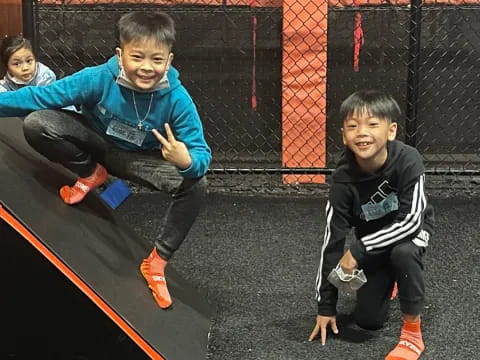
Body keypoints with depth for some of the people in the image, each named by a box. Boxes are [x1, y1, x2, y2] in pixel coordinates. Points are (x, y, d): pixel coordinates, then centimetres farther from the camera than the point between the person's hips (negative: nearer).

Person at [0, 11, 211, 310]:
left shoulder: (178, 99, -30)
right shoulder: (99, 78, -29)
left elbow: (202, 154, -30)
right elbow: (43, 96, -20)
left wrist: (187, 161, -55)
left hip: (140, 159, 0)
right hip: (97, 145, 0)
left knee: (196, 186, -25)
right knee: (36, 124, -26)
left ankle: (158, 260, -5)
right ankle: (90, 174, 2)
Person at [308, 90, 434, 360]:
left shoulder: (408, 161, -32)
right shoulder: (344, 179, -25)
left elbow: (411, 220, -31)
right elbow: (333, 240, -19)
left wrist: (357, 251, -33)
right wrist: (326, 306, -14)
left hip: (411, 230, -2)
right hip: (372, 239, 3)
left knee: (404, 253, -38)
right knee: (368, 321, 0)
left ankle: (413, 334, -19)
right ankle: (387, 283, 35)